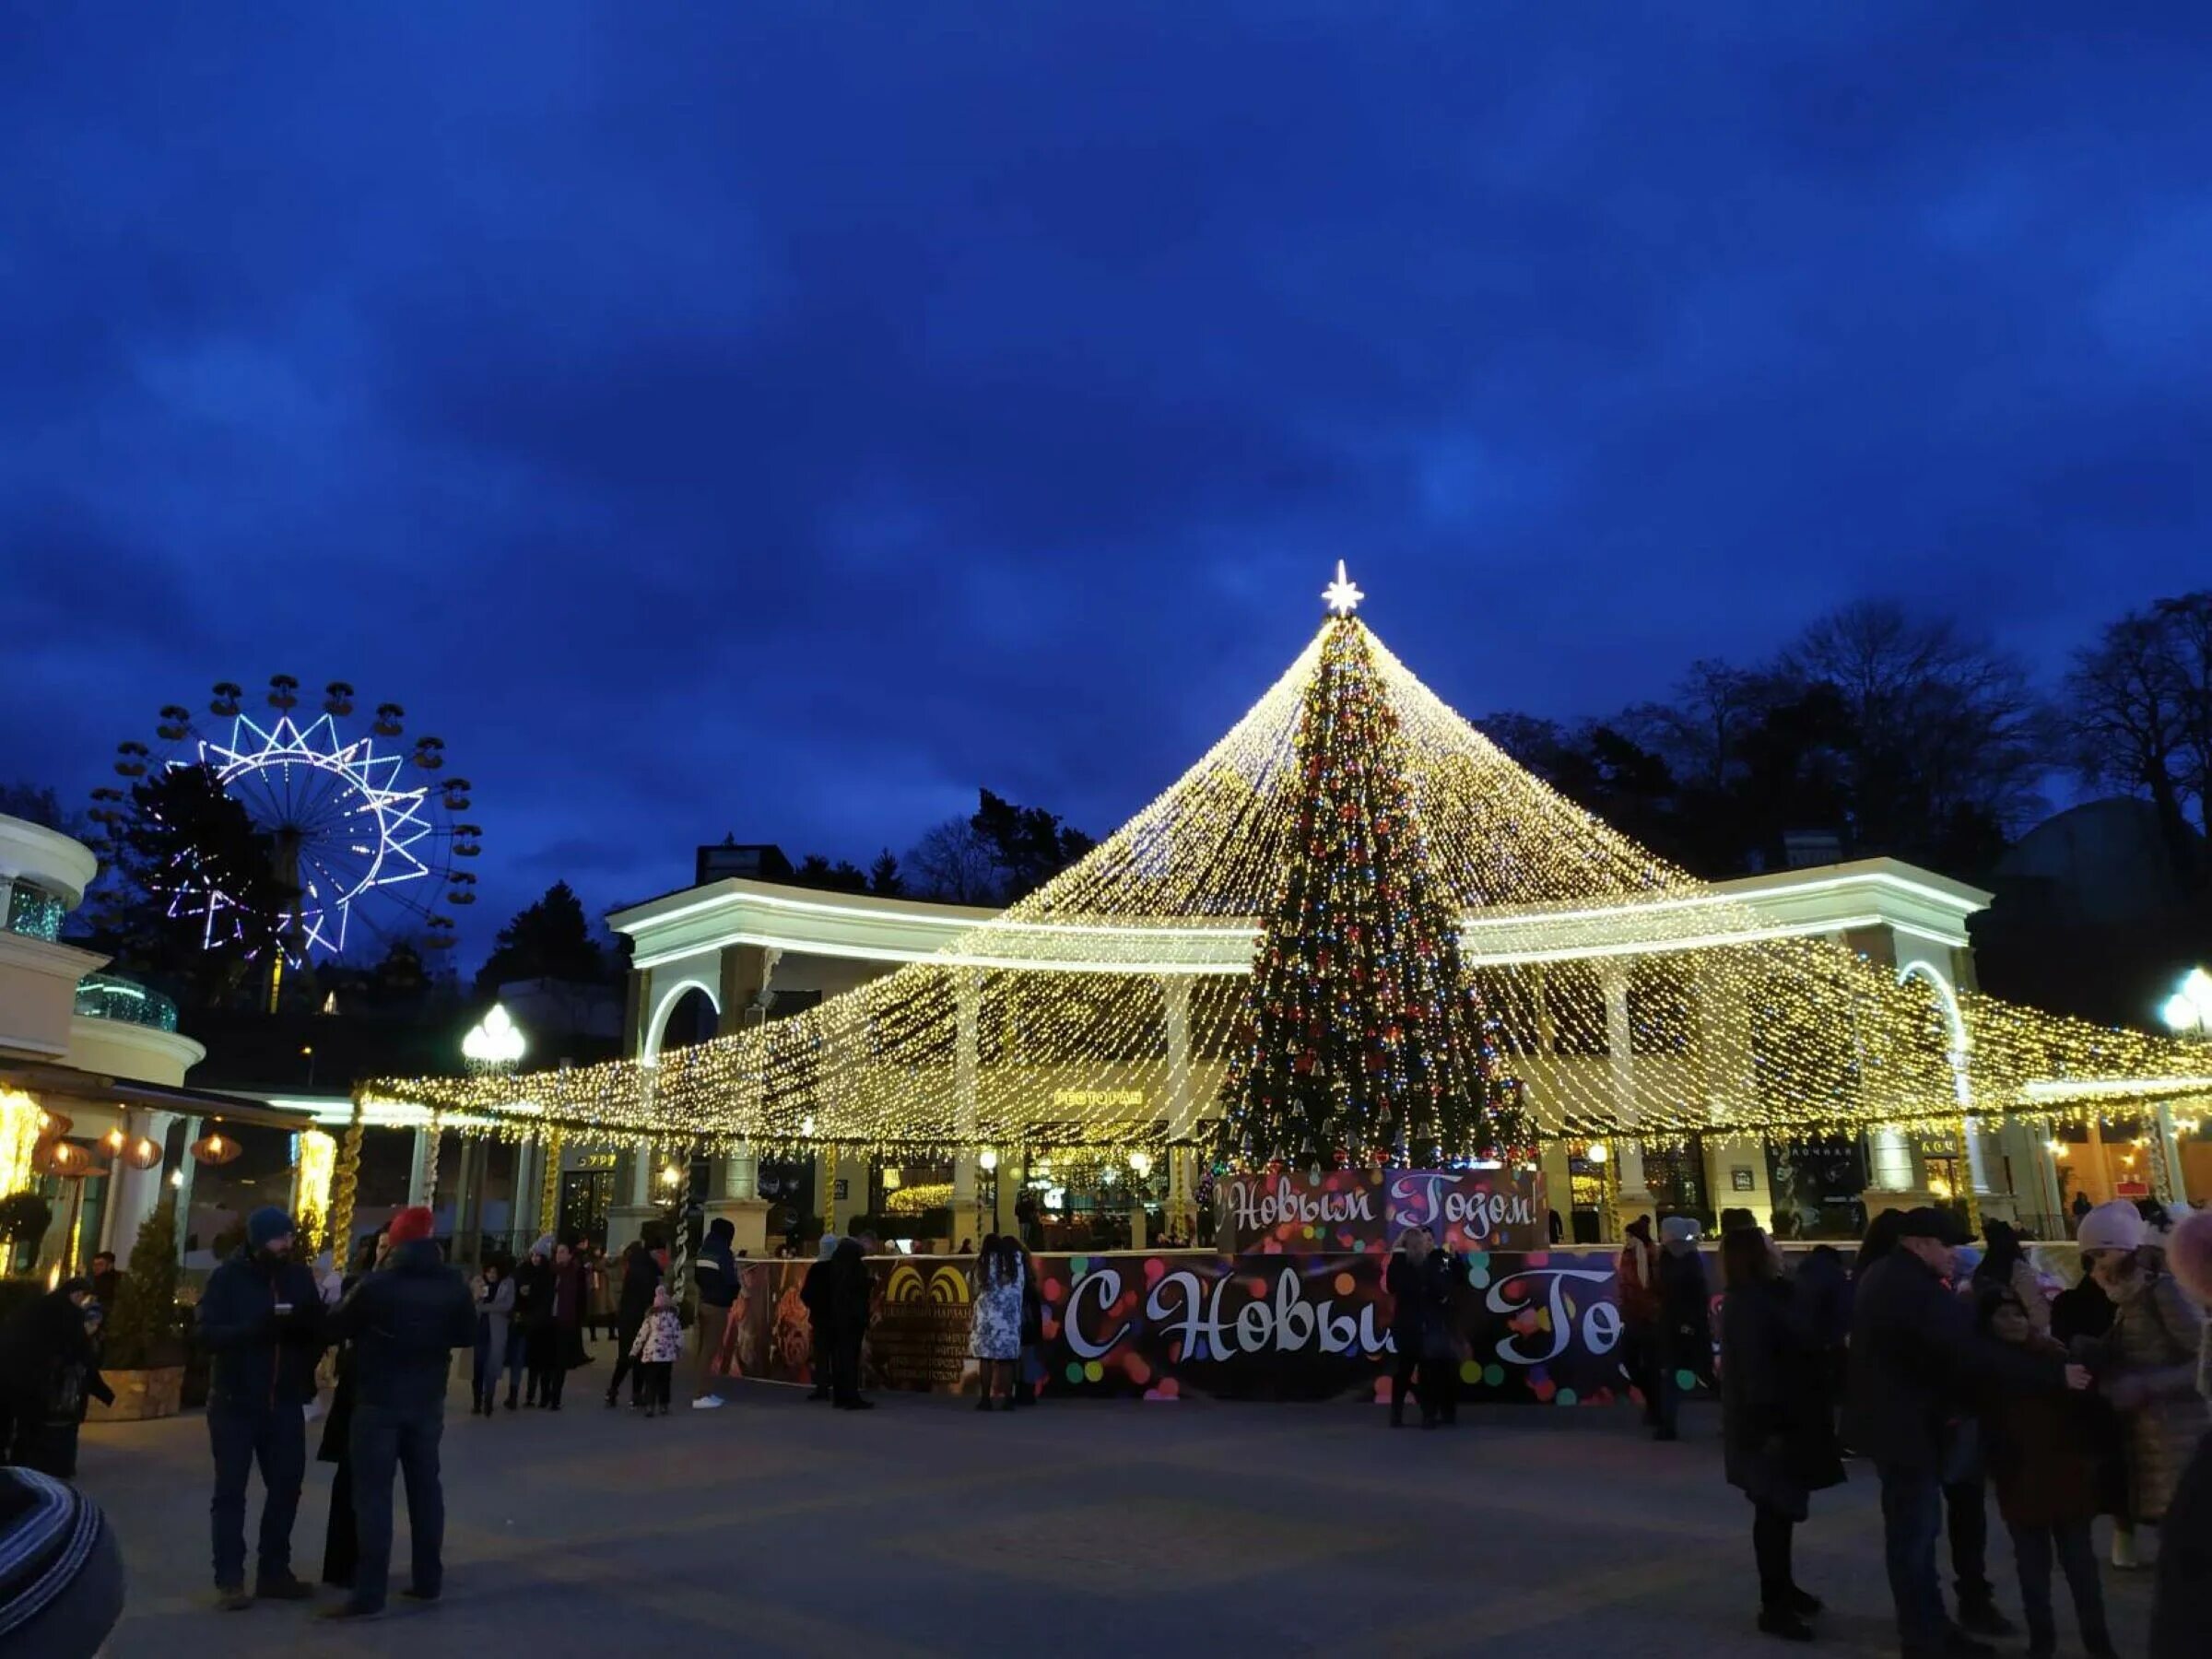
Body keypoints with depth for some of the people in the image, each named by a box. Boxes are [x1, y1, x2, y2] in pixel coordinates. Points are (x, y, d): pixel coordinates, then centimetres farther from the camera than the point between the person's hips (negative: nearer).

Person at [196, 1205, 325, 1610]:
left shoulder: (300, 1276, 3)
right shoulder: (228, 1277, -7)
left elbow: (319, 1330, 6)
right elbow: (207, 1333, -17)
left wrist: (306, 1374, -9)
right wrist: (257, 1327, -31)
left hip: (285, 1402, 4)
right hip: (235, 1402, -3)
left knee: (286, 1486, 9)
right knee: (230, 1491, 4)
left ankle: (274, 1571, 21)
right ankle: (229, 1579, 11)